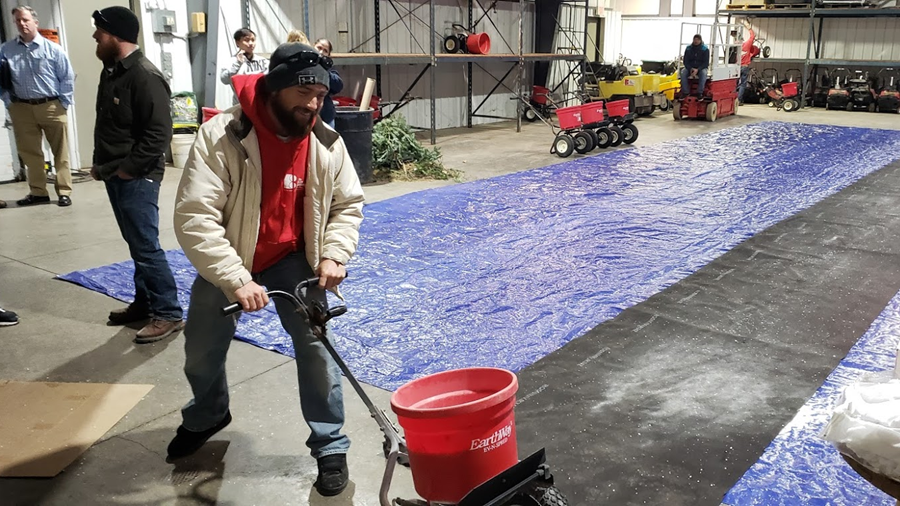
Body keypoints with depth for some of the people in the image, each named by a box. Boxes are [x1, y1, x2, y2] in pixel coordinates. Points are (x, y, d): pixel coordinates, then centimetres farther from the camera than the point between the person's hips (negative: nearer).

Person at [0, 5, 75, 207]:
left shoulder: (52, 49, -2)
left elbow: (68, 78, 0)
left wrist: (64, 103, -4)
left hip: (52, 107, -3)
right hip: (22, 108, 3)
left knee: (60, 152, 4)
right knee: (30, 153, 9)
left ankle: (64, 192, 11)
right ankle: (38, 192, 19)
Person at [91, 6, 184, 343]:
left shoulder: (145, 76, -17)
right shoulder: (111, 71, 13)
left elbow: (159, 133, -22)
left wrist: (129, 169, -18)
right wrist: (100, 164, 14)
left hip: (136, 178, -9)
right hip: (115, 175, 9)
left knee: (146, 246, -7)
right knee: (136, 245, 16)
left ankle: (169, 314, 2)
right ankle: (144, 302, 27)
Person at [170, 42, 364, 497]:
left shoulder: (327, 143, -14)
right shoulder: (220, 136, -26)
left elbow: (347, 205, 0)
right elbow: (194, 219, -29)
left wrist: (334, 255, -16)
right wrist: (237, 280, -35)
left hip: (292, 260, 1)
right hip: (228, 264, 0)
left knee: (315, 344, -9)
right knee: (201, 352, 16)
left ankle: (330, 447, 10)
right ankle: (206, 416, 49)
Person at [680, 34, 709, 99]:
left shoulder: (705, 49, -6)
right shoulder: (688, 49, 1)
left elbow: (706, 63, -9)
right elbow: (685, 61, 1)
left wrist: (697, 69, -26)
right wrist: (690, 69, -19)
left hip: (701, 68, -2)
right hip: (690, 68, 2)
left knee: (703, 73, -36)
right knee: (683, 72, -29)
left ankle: (700, 93, -33)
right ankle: (685, 92, -25)